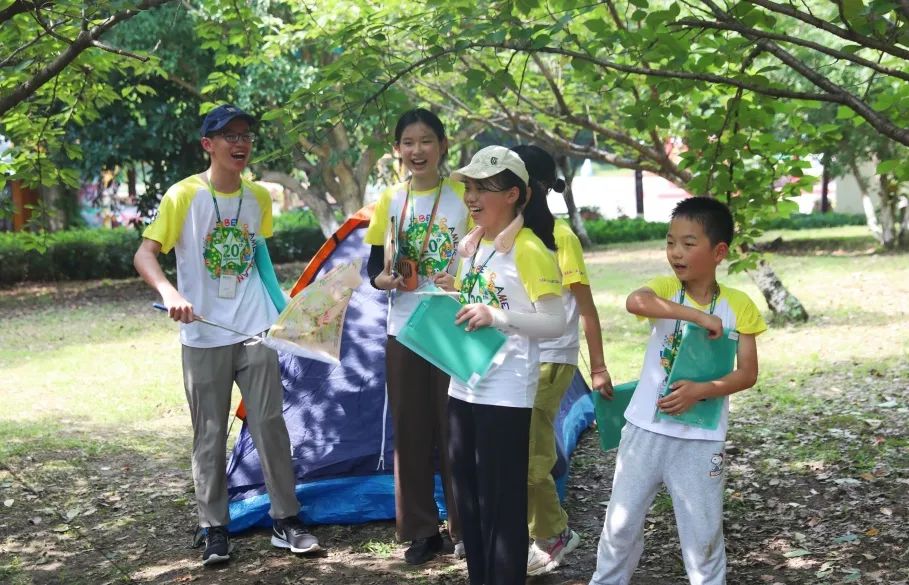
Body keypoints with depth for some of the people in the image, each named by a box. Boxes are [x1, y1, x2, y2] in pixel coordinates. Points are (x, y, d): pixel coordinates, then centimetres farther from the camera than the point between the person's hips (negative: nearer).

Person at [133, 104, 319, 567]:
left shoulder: (259, 197, 5)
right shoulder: (184, 195, -9)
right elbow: (144, 254, -14)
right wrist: (169, 292, -32)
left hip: (255, 332, 3)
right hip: (204, 337, -3)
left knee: (269, 424, 2)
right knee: (209, 435, 5)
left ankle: (285, 521, 13)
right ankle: (215, 531, 16)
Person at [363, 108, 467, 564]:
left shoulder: (462, 196, -4)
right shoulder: (390, 200, 4)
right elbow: (373, 268, 7)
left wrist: (462, 281, -21)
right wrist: (386, 280, -14)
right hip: (404, 332, 3)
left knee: (455, 430, 2)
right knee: (410, 431, 7)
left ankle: (464, 528, 16)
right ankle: (421, 529, 19)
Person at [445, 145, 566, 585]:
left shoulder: (528, 249, -14)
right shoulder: (469, 244, 11)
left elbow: (556, 323, -16)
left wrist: (497, 317, -26)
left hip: (506, 395, -8)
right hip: (464, 388, 9)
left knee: (501, 504, -1)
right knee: (467, 497, 17)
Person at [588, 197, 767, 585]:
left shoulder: (738, 305, -5)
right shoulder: (665, 288, -6)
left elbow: (748, 374, -7)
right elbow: (635, 301, -30)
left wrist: (699, 390, -21)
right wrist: (698, 316, -31)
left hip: (701, 440, -1)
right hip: (645, 429, 1)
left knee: (703, 533, 8)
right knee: (620, 523, 11)